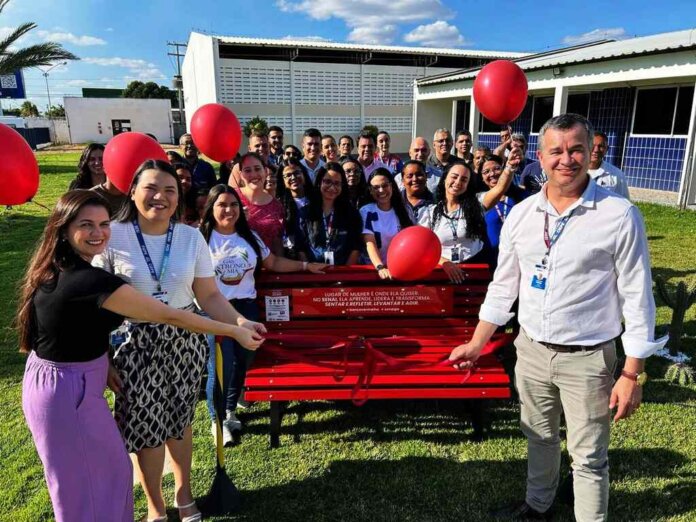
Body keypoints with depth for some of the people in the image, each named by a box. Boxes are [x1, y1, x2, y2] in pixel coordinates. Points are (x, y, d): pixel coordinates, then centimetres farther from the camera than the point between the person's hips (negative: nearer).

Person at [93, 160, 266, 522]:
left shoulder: (191, 237, -4)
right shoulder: (112, 236, -10)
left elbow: (209, 295, -4)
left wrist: (239, 322, -20)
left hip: (185, 342, 2)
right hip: (135, 345, -1)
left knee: (180, 419, 16)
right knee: (145, 425, 8)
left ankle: (184, 492, 42)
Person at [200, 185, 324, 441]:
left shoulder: (249, 237, 10)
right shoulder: (202, 238, -5)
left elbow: (273, 262, 16)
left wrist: (305, 265, 11)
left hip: (246, 307, 5)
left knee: (243, 361, 9)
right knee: (221, 366, -8)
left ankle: (230, 410, 32)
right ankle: (218, 420, 13)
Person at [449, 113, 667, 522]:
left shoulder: (620, 215, -13)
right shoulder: (521, 214, -1)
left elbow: (637, 298, -9)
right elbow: (503, 287, 7)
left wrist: (632, 374, -10)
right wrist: (476, 344, 7)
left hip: (587, 358, -4)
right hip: (531, 350, 5)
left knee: (589, 457, 9)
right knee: (539, 438, 23)